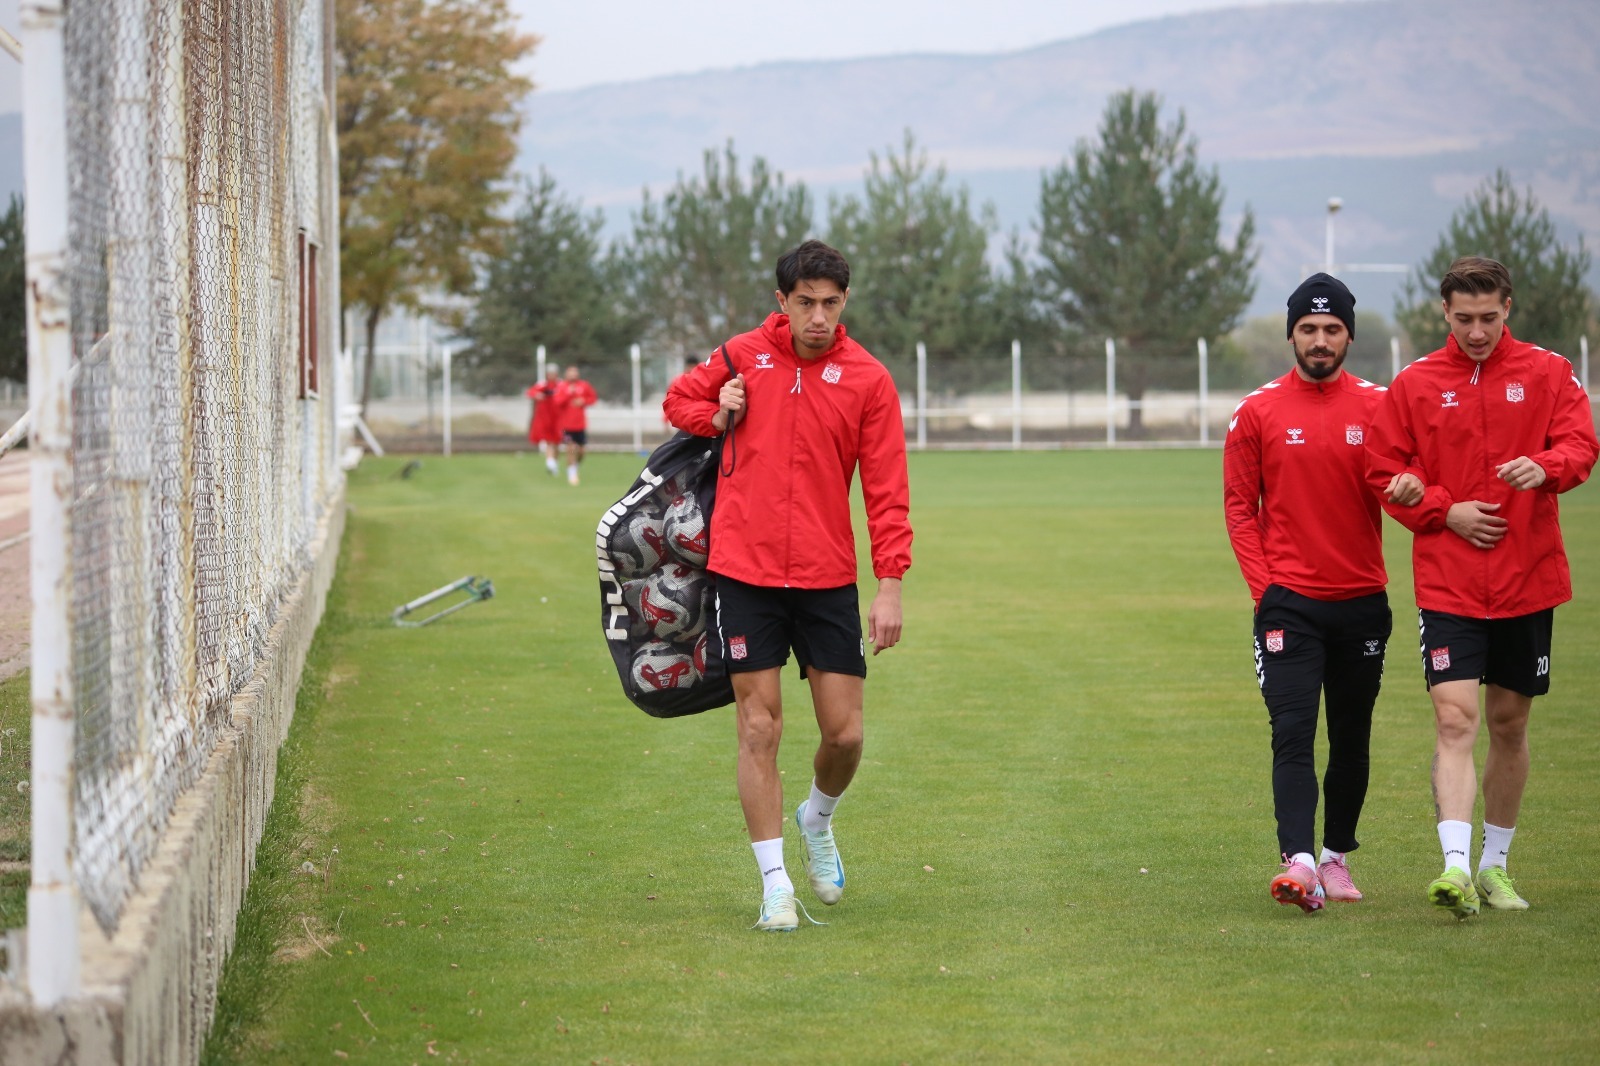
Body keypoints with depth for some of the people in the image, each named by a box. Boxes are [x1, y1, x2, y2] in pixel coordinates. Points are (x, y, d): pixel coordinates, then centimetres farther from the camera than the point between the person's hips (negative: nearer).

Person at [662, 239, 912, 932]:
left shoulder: (868, 380, -1)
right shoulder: (744, 356, 3)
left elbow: (887, 491, -2)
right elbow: (678, 399, 20)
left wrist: (890, 586, -9)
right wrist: (717, 416, -2)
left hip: (828, 577, 0)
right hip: (745, 570, 0)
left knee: (844, 732, 0)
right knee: (759, 728, -2)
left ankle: (817, 821, 32)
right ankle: (776, 885, 5)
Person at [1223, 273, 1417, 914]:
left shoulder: (1378, 407, 4)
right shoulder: (1258, 413, 2)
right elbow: (1239, 506, 5)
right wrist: (1263, 585, -5)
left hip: (1361, 601, 2)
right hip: (1289, 603, -2)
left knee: (1352, 738, 10)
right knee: (1293, 734, -14)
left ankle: (1337, 855, 23)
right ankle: (1299, 862, -23)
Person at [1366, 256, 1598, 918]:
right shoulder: (1415, 384, 3)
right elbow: (1384, 470, 5)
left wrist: (1546, 466, -27)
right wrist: (1444, 511, -10)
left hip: (1529, 582, 1)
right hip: (1447, 584, -1)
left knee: (1510, 724, 10)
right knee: (1455, 720, -14)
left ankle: (1494, 865, 23)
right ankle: (1455, 866, -22)